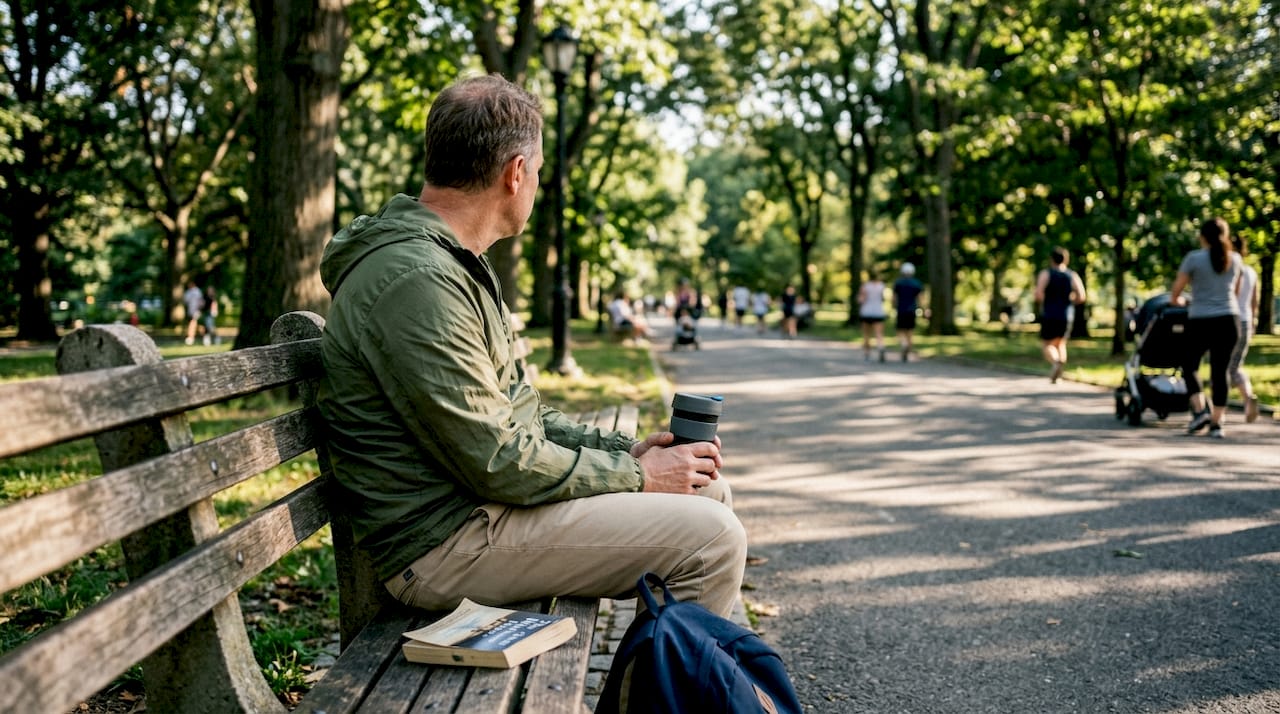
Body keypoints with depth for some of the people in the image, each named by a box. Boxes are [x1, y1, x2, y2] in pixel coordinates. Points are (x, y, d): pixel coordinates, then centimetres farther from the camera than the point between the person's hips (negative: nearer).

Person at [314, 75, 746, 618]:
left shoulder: (459, 264, 13)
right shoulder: (415, 282, -22)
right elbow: (497, 462, -22)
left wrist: (624, 449, 5)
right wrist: (636, 474, -10)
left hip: (478, 503, 11)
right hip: (443, 541, -10)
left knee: (707, 489, 12)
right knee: (710, 539, -16)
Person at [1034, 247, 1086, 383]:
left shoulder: (1046, 273, -4)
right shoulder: (1073, 275, 4)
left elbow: (1038, 293, -16)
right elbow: (1081, 296, -6)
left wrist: (1043, 304, 4)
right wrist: (1068, 301, 12)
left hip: (1049, 315, -3)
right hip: (1067, 316, 3)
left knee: (1046, 344, 6)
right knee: (1061, 344, 18)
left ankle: (1055, 362, -26)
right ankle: (1057, 375, 7)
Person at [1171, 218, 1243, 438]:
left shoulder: (1194, 258, -5)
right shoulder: (1235, 259, 9)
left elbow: (1174, 297, -1)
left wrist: (1179, 300, 22)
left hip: (1200, 321, -3)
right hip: (1229, 320, 3)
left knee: (1190, 364, 15)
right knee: (1220, 369, 8)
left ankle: (1200, 410, -2)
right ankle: (1216, 423, 7)